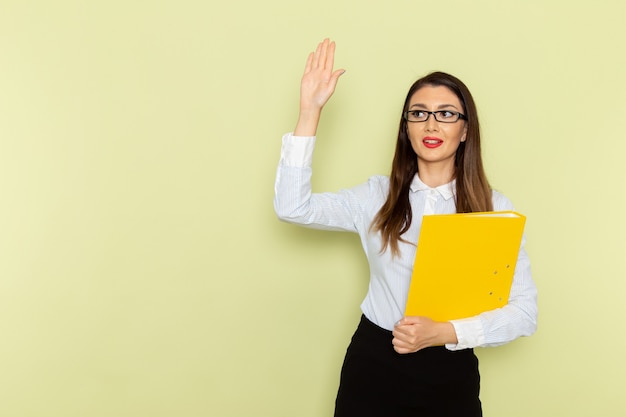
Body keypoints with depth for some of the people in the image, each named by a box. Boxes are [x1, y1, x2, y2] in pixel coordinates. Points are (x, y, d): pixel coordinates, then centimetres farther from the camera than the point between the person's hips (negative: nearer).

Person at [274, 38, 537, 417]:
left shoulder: (494, 208, -4)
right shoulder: (378, 196, 0)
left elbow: (524, 310, -7)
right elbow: (293, 208, -13)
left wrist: (444, 333, -21)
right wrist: (310, 111, -15)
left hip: (449, 374, -1)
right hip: (373, 364, 1)